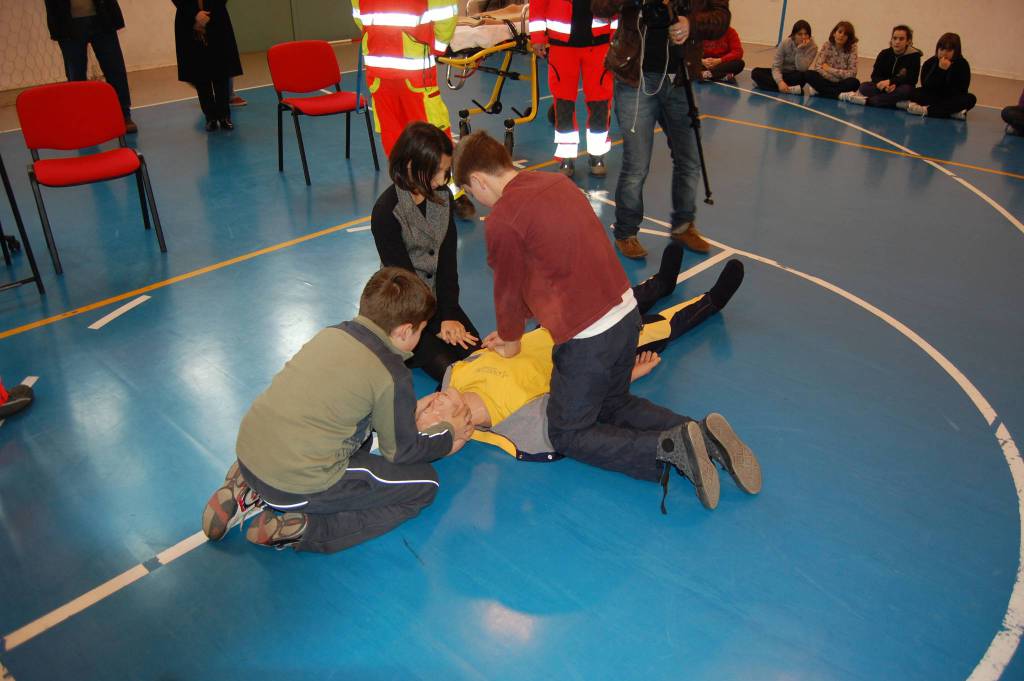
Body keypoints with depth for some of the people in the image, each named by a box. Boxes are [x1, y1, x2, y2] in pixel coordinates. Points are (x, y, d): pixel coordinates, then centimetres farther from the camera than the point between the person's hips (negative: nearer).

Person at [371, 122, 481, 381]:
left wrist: (449, 315, -11)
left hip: (438, 296, 6)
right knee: (446, 367, -18)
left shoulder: (443, 197, -1)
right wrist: (437, 325, -15)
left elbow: (448, 261, -2)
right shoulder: (386, 211, -20)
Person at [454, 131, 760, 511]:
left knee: (566, 436, 13)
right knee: (613, 403, 30)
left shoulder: (502, 220, -15)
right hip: (627, 313, 8)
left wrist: (511, 340, 21)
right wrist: (513, 329, 25)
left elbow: (509, 290, 0)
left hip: (587, 337, -8)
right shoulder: (558, 182, 10)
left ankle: (671, 450, -7)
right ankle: (703, 435, 9)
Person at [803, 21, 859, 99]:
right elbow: (818, 67, -13)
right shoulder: (826, 46, -2)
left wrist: (829, 69, -11)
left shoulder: (852, 49, -4)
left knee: (854, 82, -33)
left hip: (841, 83, 0)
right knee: (809, 74, -26)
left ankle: (818, 91, -28)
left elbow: (852, 73, -11)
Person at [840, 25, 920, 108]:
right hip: (884, 88, 2)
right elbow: (875, 75, -4)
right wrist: (883, 84, -26)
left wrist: (890, 82, -27)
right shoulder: (884, 54, 3)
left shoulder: (914, 55, -6)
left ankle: (866, 101, -40)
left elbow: (912, 79, -14)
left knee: (906, 89, -39)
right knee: (864, 87, -24)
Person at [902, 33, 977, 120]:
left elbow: (961, 90, -15)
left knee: (970, 99, -31)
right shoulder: (930, 63, -4)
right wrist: (940, 69, -25)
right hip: (933, 97, 0)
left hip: (951, 99, 0)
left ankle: (926, 110, -39)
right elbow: (926, 86, -16)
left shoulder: (962, 65, -6)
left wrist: (949, 70, -21)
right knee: (914, 93, -25)